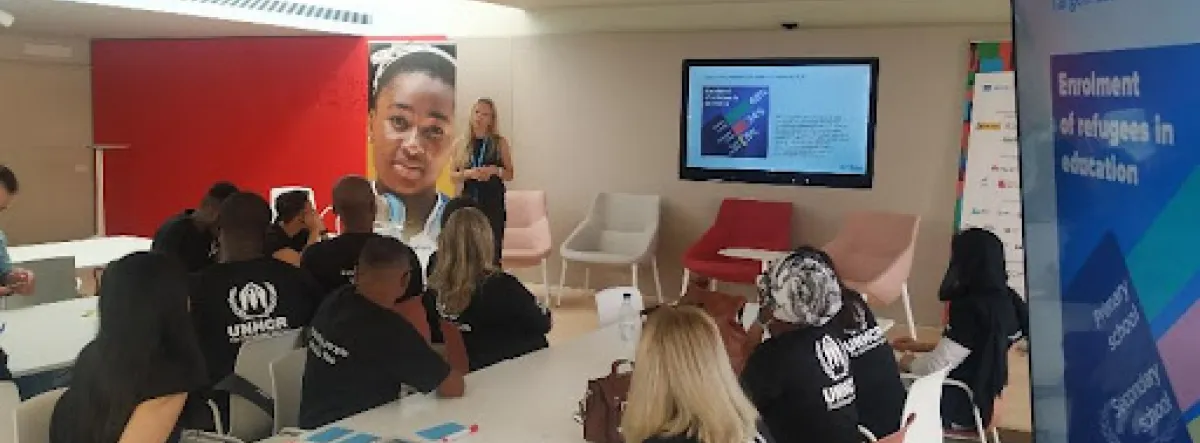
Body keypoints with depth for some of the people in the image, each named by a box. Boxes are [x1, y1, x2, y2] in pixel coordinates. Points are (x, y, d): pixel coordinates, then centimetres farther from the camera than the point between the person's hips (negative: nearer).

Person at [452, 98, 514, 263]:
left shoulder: (500, 143, 4)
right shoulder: (462, 143, 7)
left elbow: (510, 175, 8)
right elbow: (453, 175, 8)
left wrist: (495, 170, -11)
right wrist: (469, 173, -11)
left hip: (493, 202, -1)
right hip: (469, 200, 1)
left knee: (493, 245, -9)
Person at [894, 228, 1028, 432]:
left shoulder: (971, 310, -28)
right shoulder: (1005, 300, -3)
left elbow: (933, 368, -25)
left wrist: (909, 363, -4)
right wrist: (921, 347, 17)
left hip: (957, 410, -7)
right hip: (979, 401, 7)